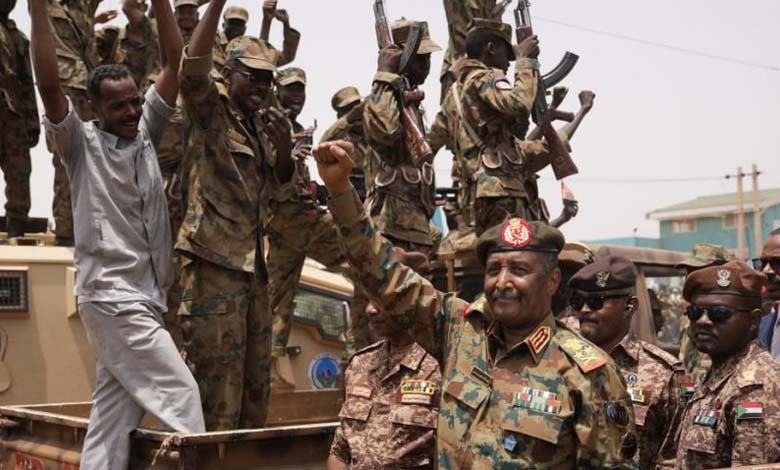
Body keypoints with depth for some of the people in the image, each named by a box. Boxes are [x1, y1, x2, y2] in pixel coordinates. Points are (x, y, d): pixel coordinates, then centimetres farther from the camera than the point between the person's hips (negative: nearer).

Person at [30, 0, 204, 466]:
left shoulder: (145, 132, 11)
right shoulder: (81, 143, -4)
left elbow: (176, 63, 6)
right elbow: (48, 83, -19)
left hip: (145, 296, 7)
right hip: (112, 294, -7)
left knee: (115, 412, 8)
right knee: (179, 391, -10)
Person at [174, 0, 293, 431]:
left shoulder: (262, 124, 16)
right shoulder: (210, 111, -5)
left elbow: (278, 182, 20)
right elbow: (192, 67, -25)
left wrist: (284, 145, 0)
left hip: (252, 261, 8)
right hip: (213, 259, -8)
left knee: (255, 378, 14)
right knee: (216, 377, -7)